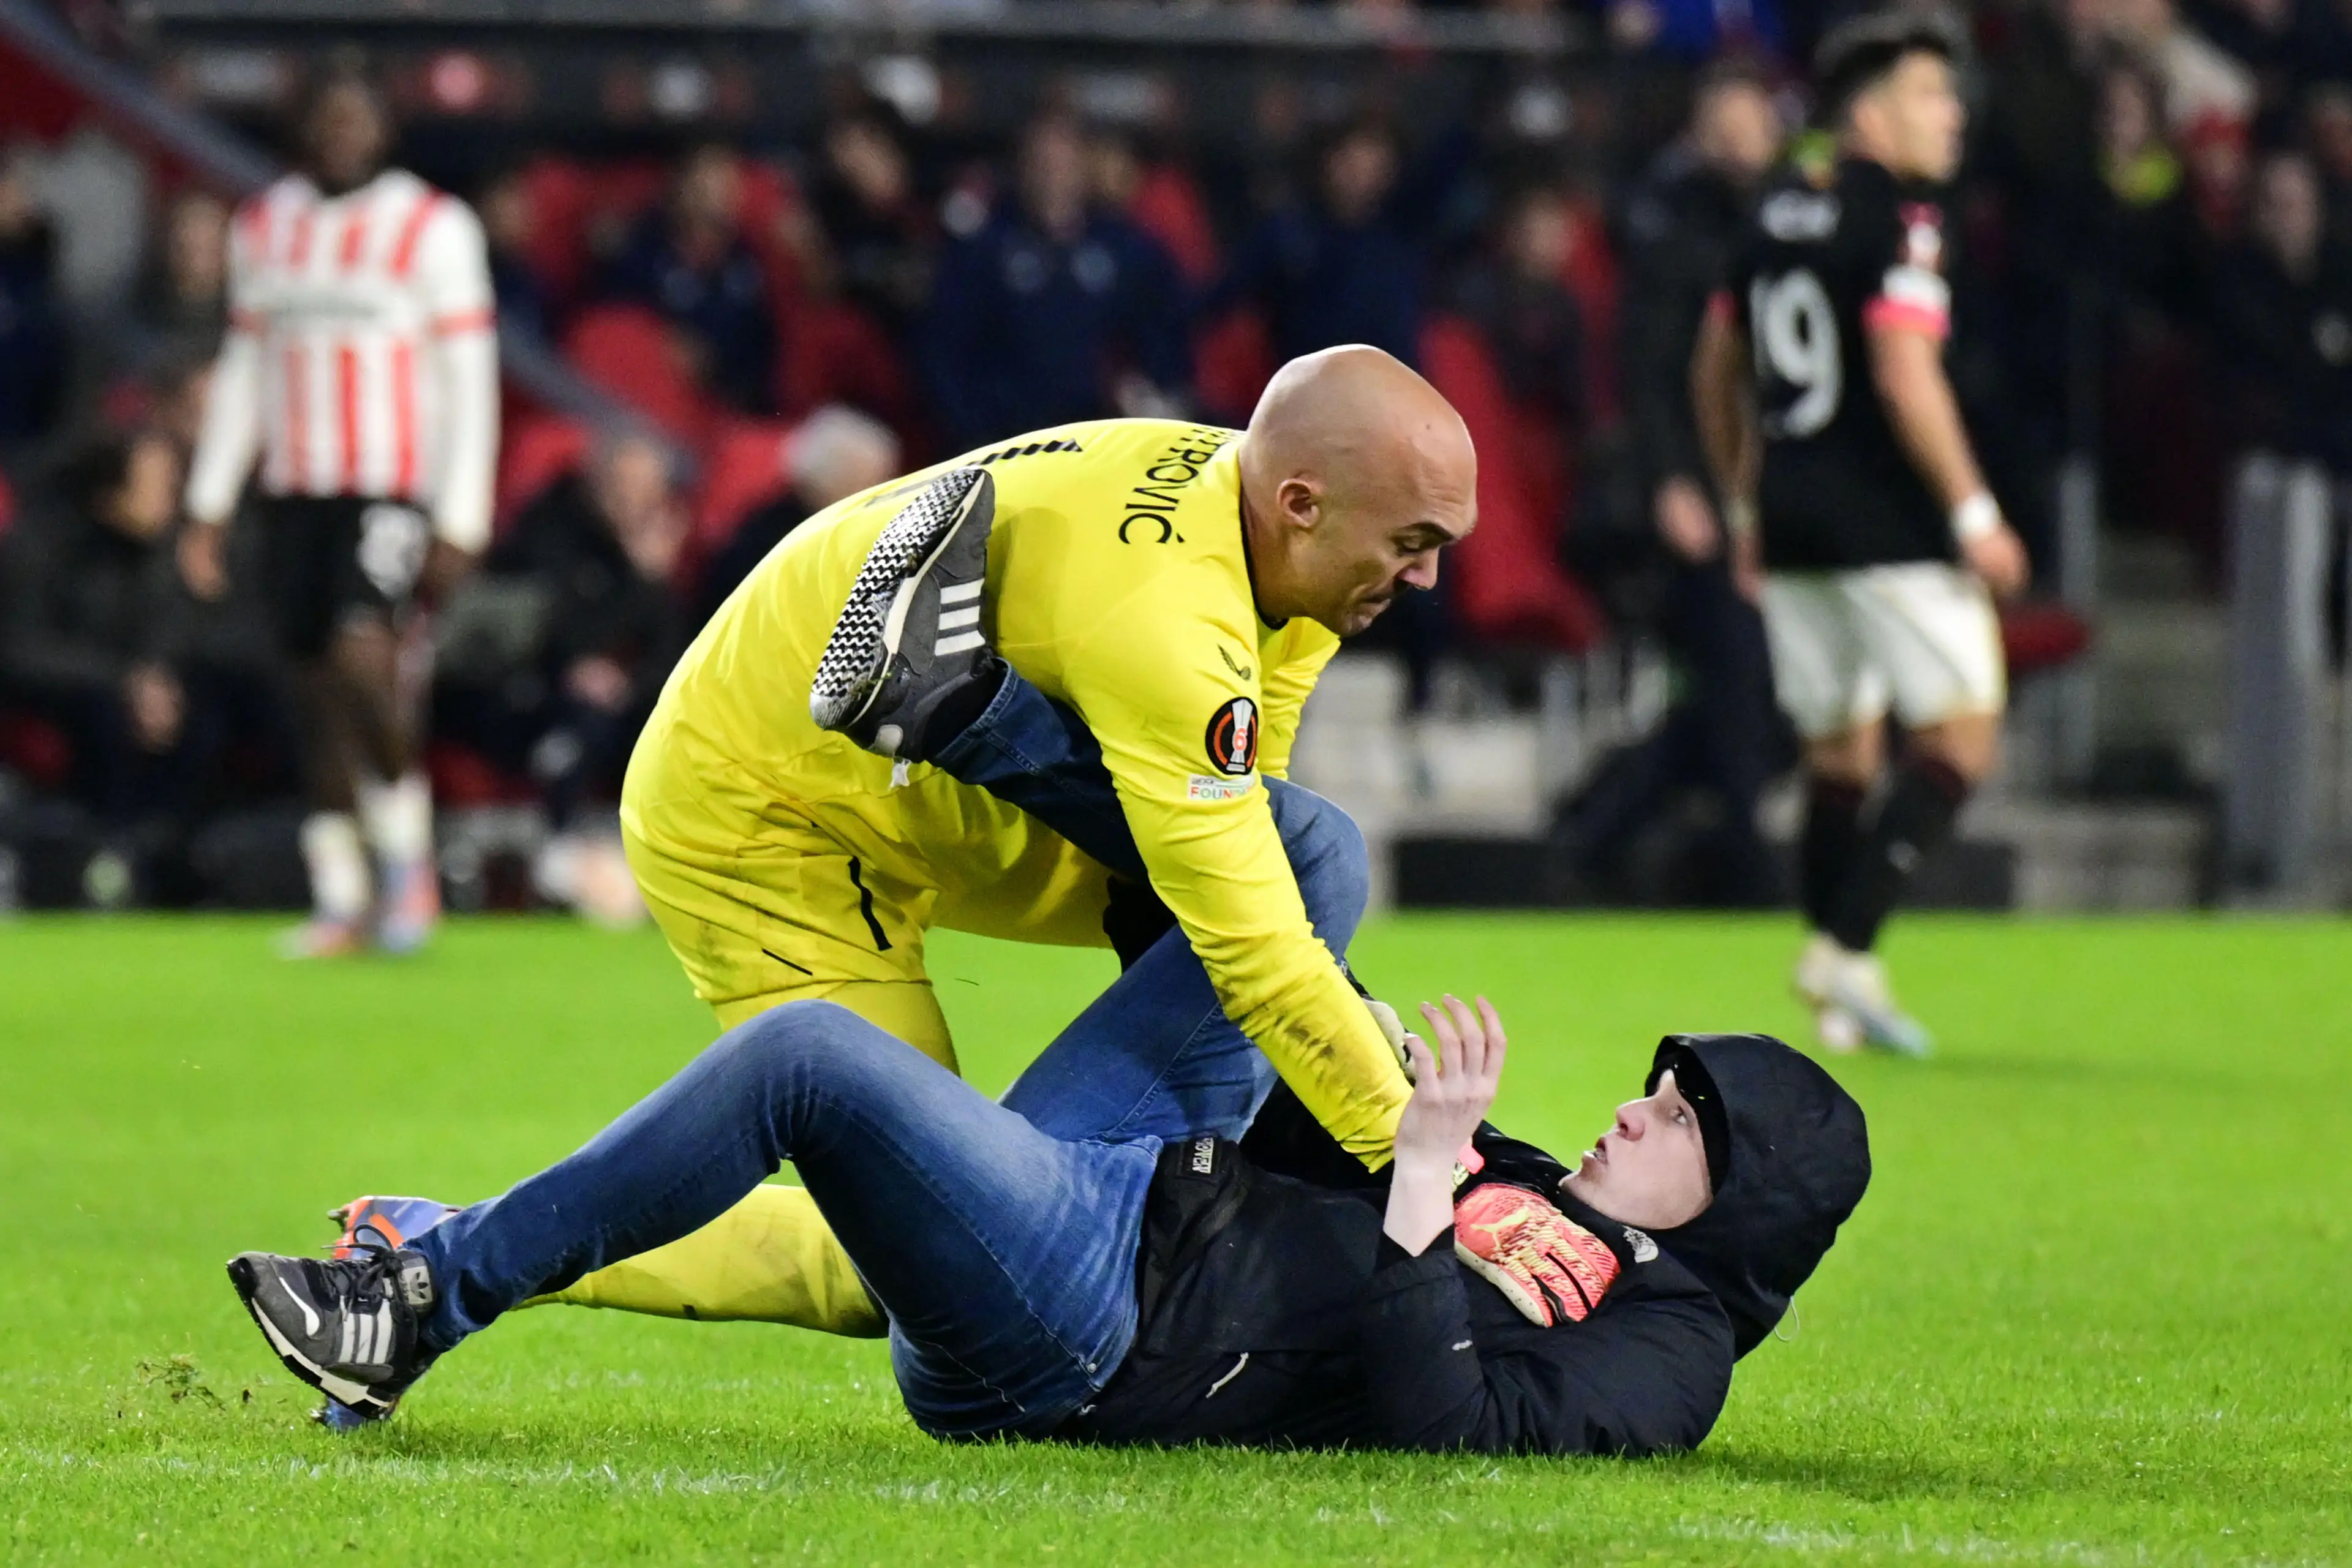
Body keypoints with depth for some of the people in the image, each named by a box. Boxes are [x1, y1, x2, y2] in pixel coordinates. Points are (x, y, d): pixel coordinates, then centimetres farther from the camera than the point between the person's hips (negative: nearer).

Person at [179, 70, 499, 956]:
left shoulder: (433, 228, -3)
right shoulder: (263, 227, 12)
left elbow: (469, 381, -4)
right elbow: (243, 369, 19)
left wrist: (461, 522, -9)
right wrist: (209, 507, 15)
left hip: (393, 488, -5)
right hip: (294, 488, 5)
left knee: (361, 654, -22)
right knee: (318, 691, 4)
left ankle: (408, 857, -6)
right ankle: (340, 905, 10)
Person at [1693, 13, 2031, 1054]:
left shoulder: (1778, 217, 12)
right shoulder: (1899, 221, -12)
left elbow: (1717, 373, 19)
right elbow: (1906, 379, -21)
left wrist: (1746, 509, 27)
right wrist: (1974, 512, -16)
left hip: (1790, 526, 8)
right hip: (1888, 527, -8)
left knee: (1838, 749, 14)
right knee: (1962, 736, -1)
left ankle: (1836, 1002, 11)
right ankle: (1845, 949, -13)